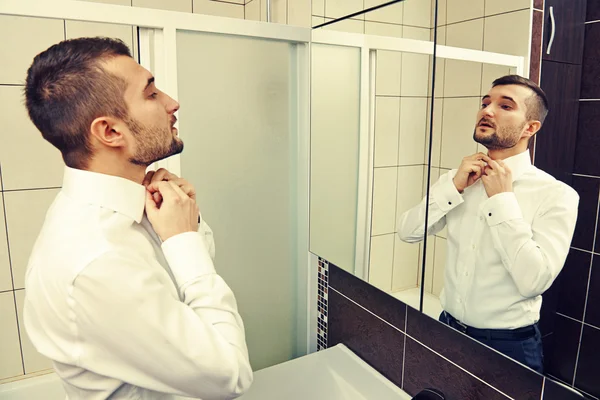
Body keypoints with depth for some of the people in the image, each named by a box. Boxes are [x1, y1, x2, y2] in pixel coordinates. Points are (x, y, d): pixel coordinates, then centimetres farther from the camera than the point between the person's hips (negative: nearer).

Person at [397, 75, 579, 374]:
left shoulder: (557, 195, -16)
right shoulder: (459, 179, -1)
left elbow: (533, 281, -25)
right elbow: (407, 232, -6)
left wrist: (502, 199, -23)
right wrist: (453, 186, -16)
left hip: (508, 345, -4)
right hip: (447, 327, 5)